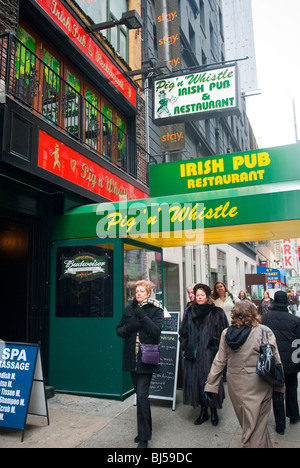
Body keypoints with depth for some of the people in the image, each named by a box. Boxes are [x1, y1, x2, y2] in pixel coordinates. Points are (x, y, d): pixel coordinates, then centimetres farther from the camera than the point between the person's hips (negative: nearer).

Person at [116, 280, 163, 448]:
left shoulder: (155, 310, -4)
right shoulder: (129, 309, 8)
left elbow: (156, 330, -16)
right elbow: (119, 330, 8)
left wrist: (143, 317, -23)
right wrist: (129, 328, -12)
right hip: (133, 358, 5)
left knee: (142, 395, -9)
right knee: (140, 394, 16)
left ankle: (144, 437, 4)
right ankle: (146, 430, 33)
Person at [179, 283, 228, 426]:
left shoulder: (217, 313, 0)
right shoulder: (189, 312, 9)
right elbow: (183, 332, 12)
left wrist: (216, 347, -10)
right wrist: (187, 347, 1)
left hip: (210, 354, -3)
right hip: (193, 355, 3)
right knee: (196, 381, 5)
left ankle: (213, 411, 20)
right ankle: (203, 411, 22)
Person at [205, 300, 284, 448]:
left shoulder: (226, 333, -2)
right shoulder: (264, 332, -11)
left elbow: (219, 361, 2)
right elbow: (275, 361, -7)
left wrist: (211, 385, 7)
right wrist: (279, 386, 4)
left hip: (235, 384, 4)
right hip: (257, 385, -4)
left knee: (245, 422, 20)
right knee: (256, 424, 8)